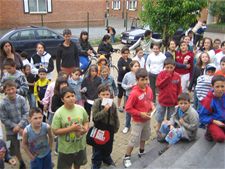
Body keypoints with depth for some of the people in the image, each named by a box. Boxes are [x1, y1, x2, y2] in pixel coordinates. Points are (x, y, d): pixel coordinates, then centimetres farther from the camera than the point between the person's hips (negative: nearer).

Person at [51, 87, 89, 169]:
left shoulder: (81, 108, -8)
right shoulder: (59, 113, -19)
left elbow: (86, 121, 7)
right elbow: (55, 131, -17)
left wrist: (86, 128, -16)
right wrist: (71, 128, -27)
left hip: (80, 146, 3)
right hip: (66, 148, -3)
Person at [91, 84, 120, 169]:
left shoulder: (112, 104, -8)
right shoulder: (96, 103, -17)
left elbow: (116, 117, 2)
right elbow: (95, 117, -24)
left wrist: (116, 128, 4)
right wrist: (104, 110, -32)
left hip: (110, 129, 3)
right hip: (99, 129, -3)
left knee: (108, 147, 22)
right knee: (97, 149, 9)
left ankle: (107, 159, 49)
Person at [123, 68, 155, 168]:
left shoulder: (149, 89, -7)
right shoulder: (134, 93, -27)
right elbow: (128, 108, -23)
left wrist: (152, 106, -9)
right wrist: (140, 114, -23)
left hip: (147, 119, 7)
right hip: (138, 121, -7)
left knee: (144, 136, 26)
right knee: (134, 140, 2)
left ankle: (142, 152, 49)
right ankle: (127, 157, 21)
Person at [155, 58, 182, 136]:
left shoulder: (177, 76, -6)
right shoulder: (161, 74, -9)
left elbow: (179, 89, 0)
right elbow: (158, 85, -20)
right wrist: (167, 76, -23)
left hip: (173, 101, 1)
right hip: (162, 100, -1)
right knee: (159, 119, 13)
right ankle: (157, 132, 30)